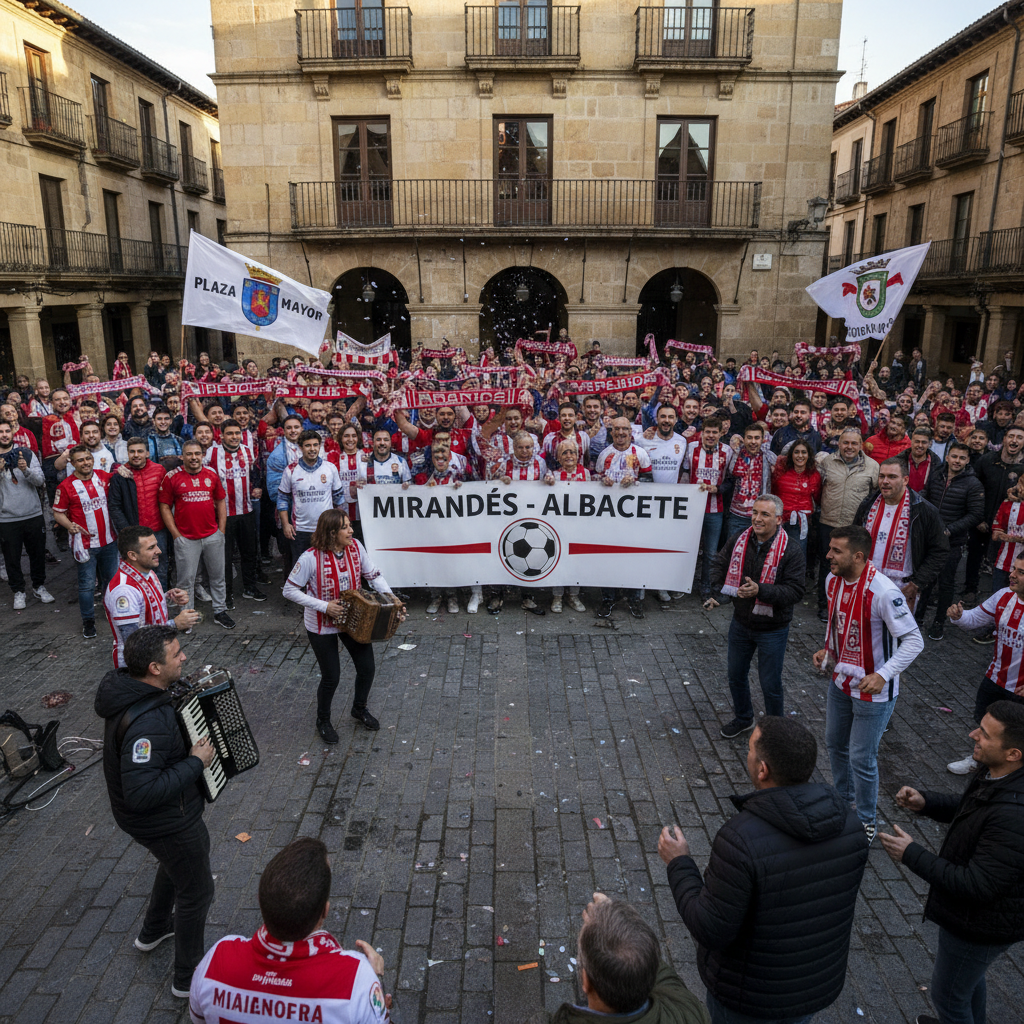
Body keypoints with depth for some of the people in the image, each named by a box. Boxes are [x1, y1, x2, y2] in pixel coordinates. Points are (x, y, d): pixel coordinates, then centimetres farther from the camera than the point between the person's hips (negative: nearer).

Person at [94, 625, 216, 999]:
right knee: (196, 891, 13)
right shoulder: (146, 721, -39)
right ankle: (188, 978, 34)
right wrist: (195, 763, -30)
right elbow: (141, 792, -39)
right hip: (165, 822, -9)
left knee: (183, 858, 35)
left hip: (161, 812, 9)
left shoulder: (126, 686, -9)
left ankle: (153, 931, 57)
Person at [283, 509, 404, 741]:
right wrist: (324, 606, -24)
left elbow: (373, 574, -1)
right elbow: (289, 590, -18)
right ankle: (323, 721, 35)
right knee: (331, 677, 5)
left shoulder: (355, 547, -11)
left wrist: (391, 597, -16)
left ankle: (359, 709, 40)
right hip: (321, 626, -5)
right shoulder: (311, 558, -25)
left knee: (367, 668, 9)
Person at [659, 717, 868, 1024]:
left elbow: (711, 931, -28)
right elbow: (844, 892, 1)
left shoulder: (741, 838, -37)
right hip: (818, 982, 4)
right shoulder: (847, 820, -18)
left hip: (749, 990, -4)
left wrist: (679, 864, -15)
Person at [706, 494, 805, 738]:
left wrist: (760, 590, -34)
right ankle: (743, 719, 45)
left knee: (770, 684, 8)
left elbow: (795, 590, -22)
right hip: (741, 623, 5)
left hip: (773, 629, -5)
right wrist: (714, 593, -9)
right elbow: (720, 566, 7)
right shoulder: (738, 540, -6)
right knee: (736, 674, 20)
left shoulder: (791, 551, -19)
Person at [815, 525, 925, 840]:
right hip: (841, 681, 7)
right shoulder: (833, 581, -4)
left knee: (861, 759, 3)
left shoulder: (882, 591, -28)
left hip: (874, 691, -7)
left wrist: (883, 675, -33)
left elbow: (913, 641, -23)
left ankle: (865, 822, 26)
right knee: (835, 744, 21)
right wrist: (827, 650, 1)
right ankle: (844, 799, 46)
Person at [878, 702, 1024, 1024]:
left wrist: (912, 855, -29)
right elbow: (969, 809, 9)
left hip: (982, 924, -9)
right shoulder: (996, 774, -12)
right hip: (974, 910, 9)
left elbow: (977, 885, -35)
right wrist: (925, 803, -7)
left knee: (948, 994, 17)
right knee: (969, 975, 35)